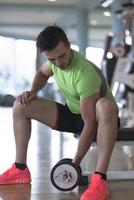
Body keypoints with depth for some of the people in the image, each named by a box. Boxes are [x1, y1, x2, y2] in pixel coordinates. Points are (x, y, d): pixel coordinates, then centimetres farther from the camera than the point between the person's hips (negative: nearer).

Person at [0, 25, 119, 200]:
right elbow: (42, 73, 15)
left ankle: (100, 180, -45)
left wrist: (76, 163, -27)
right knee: (21, 106, -4)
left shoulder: (85, 74, -34)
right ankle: (20, 169, -3)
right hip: (72, 113, 7)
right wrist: (33, 91, -6)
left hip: (99, 118, -7)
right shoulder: (55, 59, -12)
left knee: (106, 106, -44)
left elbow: (90, 124, -32)